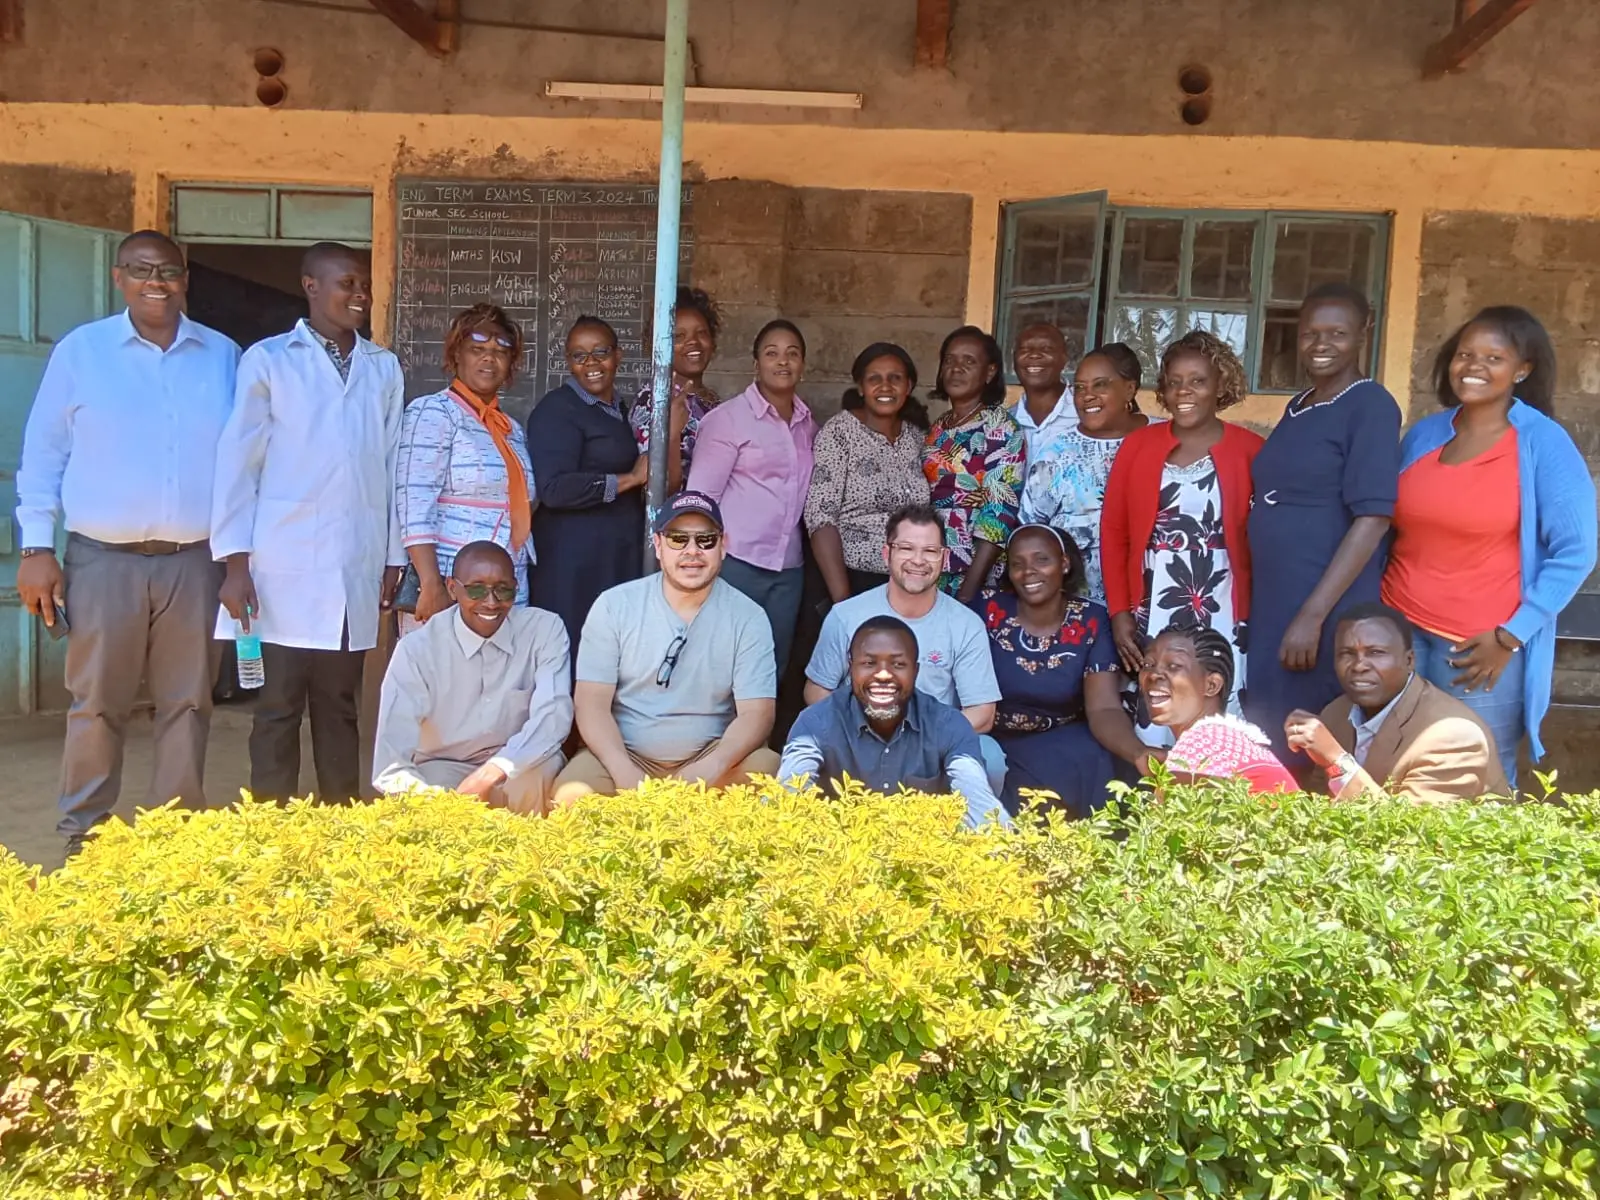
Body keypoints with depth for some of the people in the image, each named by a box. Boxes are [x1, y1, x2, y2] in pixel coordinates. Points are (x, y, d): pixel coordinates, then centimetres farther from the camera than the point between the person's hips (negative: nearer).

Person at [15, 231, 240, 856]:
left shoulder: (222, 356, 8)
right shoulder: (81, 350, 4)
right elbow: (43, 455, 4)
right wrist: (37, 549, -3)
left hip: (194, 562, 2)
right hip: (104, 559, -1)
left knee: (187, 704, 7)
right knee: (97, 705, 5)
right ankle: (84, 833, 19)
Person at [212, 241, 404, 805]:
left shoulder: (384, 368, 12)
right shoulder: (268, 359, 3)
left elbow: (392, 467, 12)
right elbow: (238, 462, 0)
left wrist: (393, 558, 10)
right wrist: (235, 561, -6)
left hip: (357, 573, 3)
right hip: (285, 571, -3)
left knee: (339, 707, 10)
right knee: (278, 709, 3)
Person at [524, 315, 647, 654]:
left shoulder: (618, 409, 17)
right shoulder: (557, 409, -9)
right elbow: (554, 489, -21)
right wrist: (631, 479, -16)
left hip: (620, 558, 8)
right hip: (574, 561, -8)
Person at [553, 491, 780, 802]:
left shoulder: (748, 617, -3)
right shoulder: (614, 605, -2)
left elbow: (756, 713, -9)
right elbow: (592, 702, -6)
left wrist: (709, 769, -28)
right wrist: (624, 772, -23)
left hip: (713, 759, 1)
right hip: (624, 757, 0)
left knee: (770, 770, -28)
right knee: (572, 795, -29)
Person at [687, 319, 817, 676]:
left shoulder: (808, 424, 10)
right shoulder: (729, 417, -5)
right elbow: (701, 495, -8)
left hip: (789, 567, 5)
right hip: (736, 562, -5)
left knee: (774, 668, 11)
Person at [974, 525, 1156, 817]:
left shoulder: (1091, 621, -7)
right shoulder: (989, 610, -7)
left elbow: (1104, 709, -15)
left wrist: (1140, 754, -35)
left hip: (1065, 742, 1)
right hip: (995, 742, -1)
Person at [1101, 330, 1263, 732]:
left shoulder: (1249, 450, 0)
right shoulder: (1137, 444, 5)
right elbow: (1113, 531, 6)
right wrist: (1119, 611, 0)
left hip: (1223, 618, -1)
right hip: (1151, 616, 2)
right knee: (1151, 734, 6)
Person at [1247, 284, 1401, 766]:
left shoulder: (1371, 406, -9)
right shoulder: (1298, 407, 13)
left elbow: (1373, 518, -17)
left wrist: (1313, 615, -21)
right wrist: (1268, 606, 14)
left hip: (1330, 613, -7)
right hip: (1271, 606, 7)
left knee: (1319, 752, -1)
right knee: (1269, 749, 12)